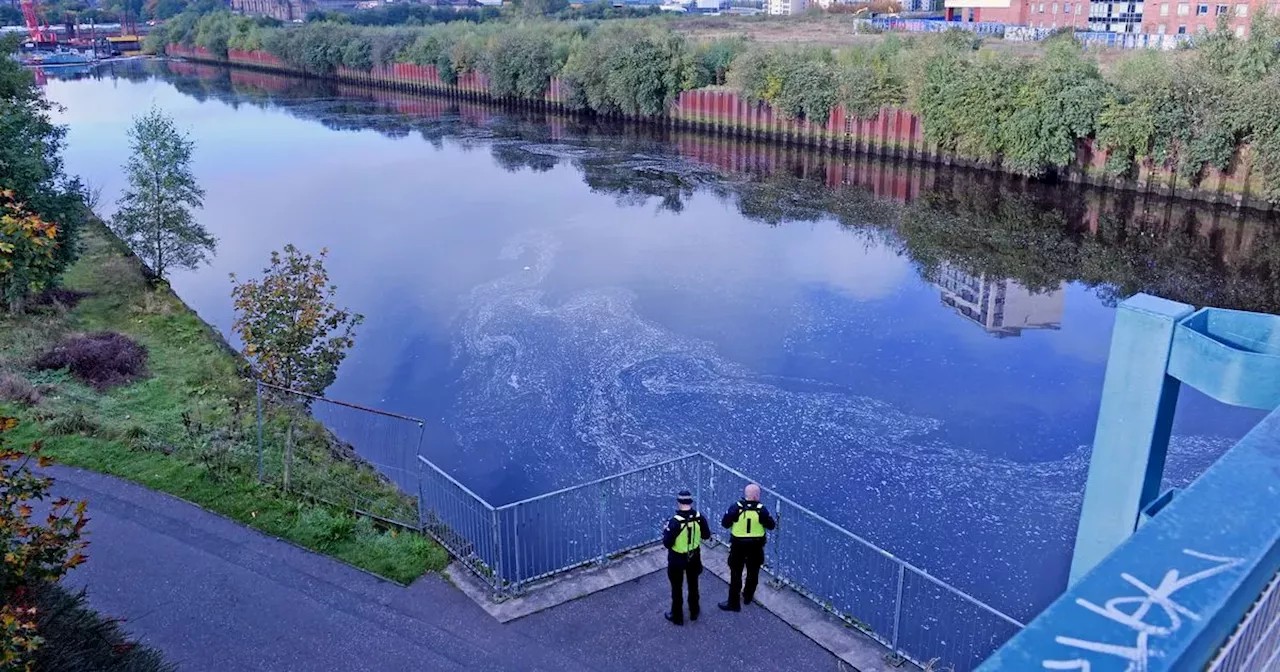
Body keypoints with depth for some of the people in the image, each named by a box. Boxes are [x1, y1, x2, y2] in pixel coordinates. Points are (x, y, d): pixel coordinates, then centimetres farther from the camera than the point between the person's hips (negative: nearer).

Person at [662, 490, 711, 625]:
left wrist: (666, 532, -6)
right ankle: (694, 612, 40)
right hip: (694, 557, 4)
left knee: (677, 588, 15)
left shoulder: (675, 521, -29)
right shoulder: (699, 517, -15)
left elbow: (667, 543, -24)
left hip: (677, 559, -4)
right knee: (693, 585, 24)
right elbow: (707, 535, -1)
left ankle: (677, 616, 29)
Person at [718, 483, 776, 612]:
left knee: (736, 574, 6)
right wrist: (774, 522, 16)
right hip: (755, 546, 1)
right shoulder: (761, 510, -14)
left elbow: (725, 523, -10)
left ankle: (733, 603, 10)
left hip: (738, 546, -1)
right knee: (753, 572, 22)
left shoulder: (736, 507, -15)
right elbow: (771, 525, -4)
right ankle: (748, 596, 37)